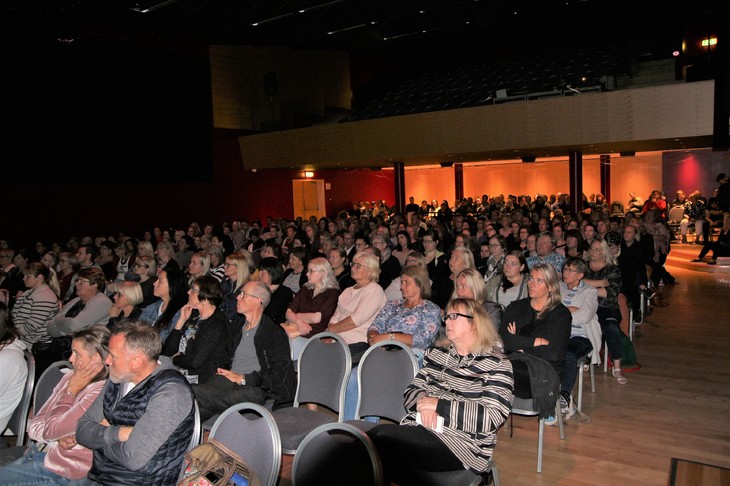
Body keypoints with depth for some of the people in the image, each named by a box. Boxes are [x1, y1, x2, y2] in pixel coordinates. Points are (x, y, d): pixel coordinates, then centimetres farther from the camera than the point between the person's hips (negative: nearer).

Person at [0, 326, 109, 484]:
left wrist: (71, 390, -11)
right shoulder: (71, 377, 5)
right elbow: (34, 426, 6)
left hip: (58, 471, -7)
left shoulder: (100, 393, -22)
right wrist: (59, 437, -13)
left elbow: (50, 431, -16)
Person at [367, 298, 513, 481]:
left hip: (460, 443, -5)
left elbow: (493, 417, -11)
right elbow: (412, 391, 15)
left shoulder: (496, 363, 0)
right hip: (418, 428, 5)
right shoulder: (437, 353, 18)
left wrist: (440, 405, -14)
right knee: (374, 436, -28)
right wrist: (424, 404, -9)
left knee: (381, 437, -29)